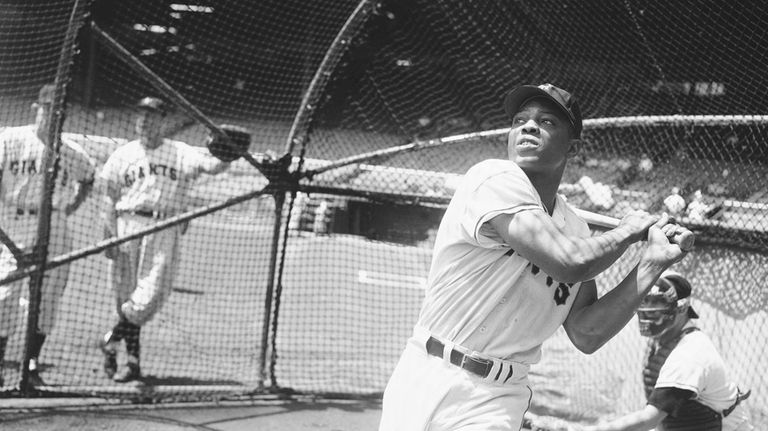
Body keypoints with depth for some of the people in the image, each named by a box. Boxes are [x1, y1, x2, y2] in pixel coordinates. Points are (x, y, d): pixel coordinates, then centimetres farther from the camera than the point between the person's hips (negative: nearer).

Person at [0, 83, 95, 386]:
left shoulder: (71, 153, 6)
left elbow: (88, 177, 24)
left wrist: (71, 207, 12)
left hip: (54, 230, 3)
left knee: (47, 295, 2)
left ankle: (32, 364, 11)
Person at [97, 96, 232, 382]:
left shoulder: (180, 154, 7)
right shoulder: (122, 155, 10)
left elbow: (211, 166, -9)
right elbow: (108, 198, 7)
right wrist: (109, 235, -4)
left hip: (165, 229, -1)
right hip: (127, 225, 1)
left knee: (150, 295, -11)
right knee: (126, 293, 2)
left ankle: (111, 342, 10)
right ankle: (133, 360, 13)